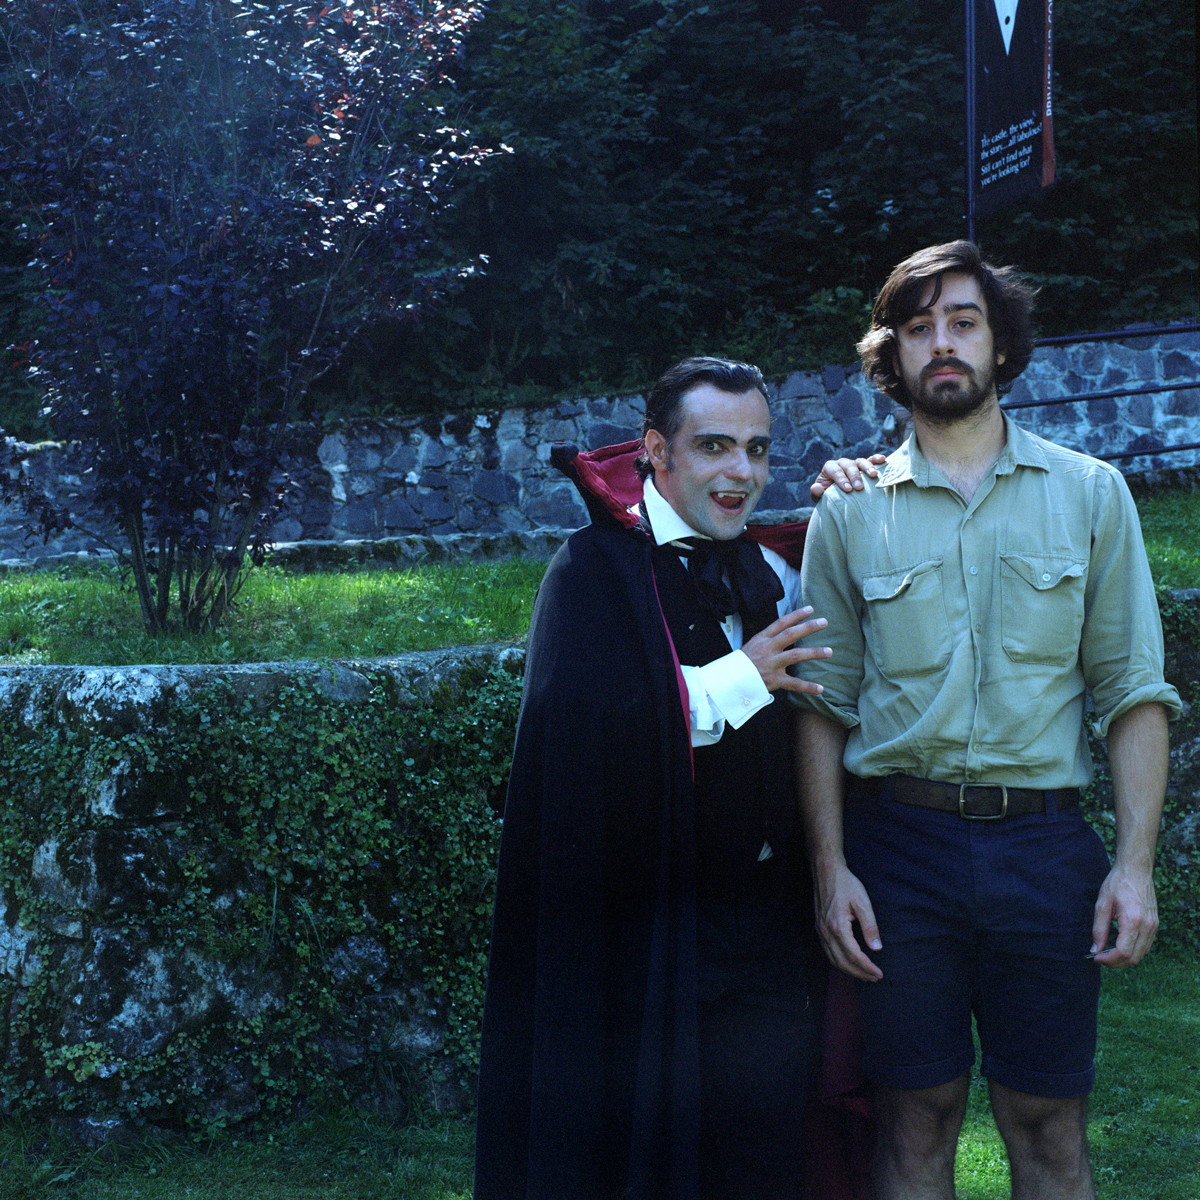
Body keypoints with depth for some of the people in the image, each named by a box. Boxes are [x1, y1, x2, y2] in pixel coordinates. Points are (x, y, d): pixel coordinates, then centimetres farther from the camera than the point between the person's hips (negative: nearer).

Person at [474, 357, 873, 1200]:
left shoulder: (770, 569, 11)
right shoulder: (598, 569, -7)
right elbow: (590, 719, -23)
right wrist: (744, 677, -15)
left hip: (770, 932, 6)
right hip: (652, 934, -6)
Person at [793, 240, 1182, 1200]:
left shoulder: (1090, 493, 5)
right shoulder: (849, 514, 5)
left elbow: (1134, 692, 3)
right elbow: (824, 704, 5)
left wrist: (1136, 861, -6)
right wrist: (831, 867, -4)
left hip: (1044, 842, 0)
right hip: (897, 840, 0)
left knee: (1049, 1120, 8)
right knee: (918, 1113, 8)